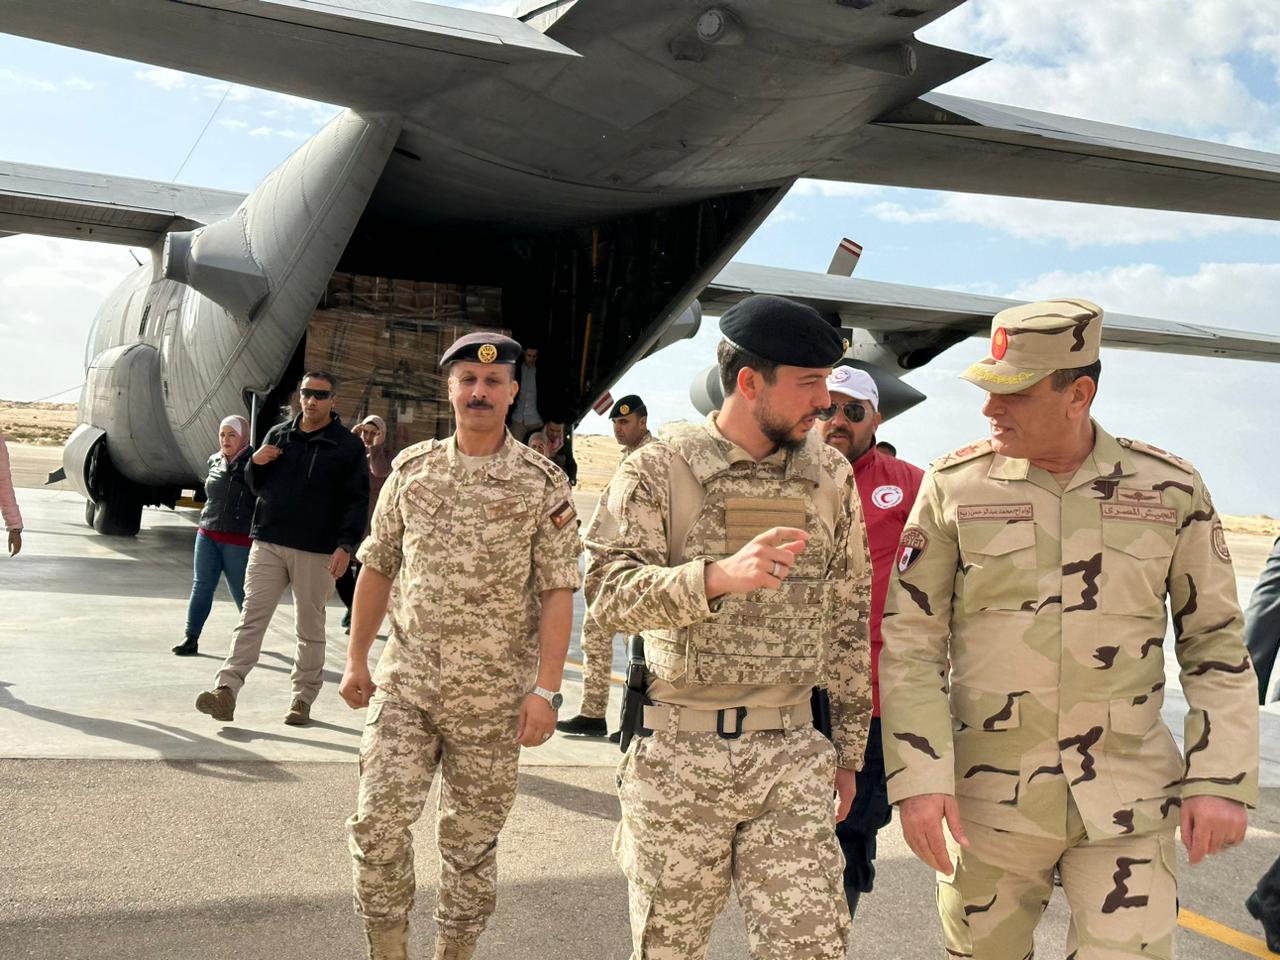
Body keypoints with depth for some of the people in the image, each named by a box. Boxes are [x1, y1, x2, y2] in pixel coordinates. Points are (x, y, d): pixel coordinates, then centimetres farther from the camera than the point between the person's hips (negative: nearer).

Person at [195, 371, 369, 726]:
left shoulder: (348, 446, 0)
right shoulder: (278, 435, 11)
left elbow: (357, 501, -3)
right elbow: (257, 487, 19)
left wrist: (346, 546, -15)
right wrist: (255, 464, -3)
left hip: (316, 551, -3)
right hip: (268, 543, 3)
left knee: (310, 627, 6)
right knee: (251, 617, -4)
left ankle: (303, 697, 15)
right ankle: (227, 689, -7)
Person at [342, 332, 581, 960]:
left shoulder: (543, 483, -4)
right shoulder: (411, 469, 6)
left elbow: (557, 593, -6)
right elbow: (378, 567, 12)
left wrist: (545, 688, -13)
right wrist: (357, 659, 9)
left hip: (492, 696, -2)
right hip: (404, 684, 2)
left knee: (470, 842, 9)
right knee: (378, 824, -2)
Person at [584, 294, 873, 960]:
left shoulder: (831, 476, 6)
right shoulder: (658, 470, -5)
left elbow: (849, 617, 11)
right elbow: (611, 590, -16)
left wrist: (849, 747, 12)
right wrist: (721, 575, -32)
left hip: (791, 755, 2)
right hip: (677, 754, -2)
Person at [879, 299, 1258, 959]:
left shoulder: (1171, 489, 0)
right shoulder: (953, 486, -4)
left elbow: (1215, 640, 5)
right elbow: (910, 642, -4)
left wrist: (1221, 779, -3)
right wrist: (918, 777, -12)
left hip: (1130, 801, 0)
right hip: (988, 797, 0)